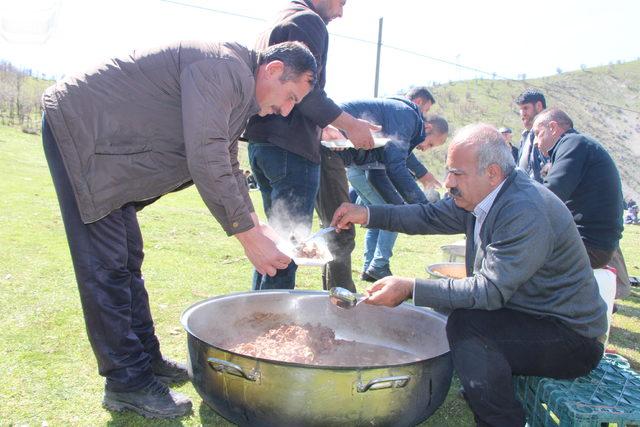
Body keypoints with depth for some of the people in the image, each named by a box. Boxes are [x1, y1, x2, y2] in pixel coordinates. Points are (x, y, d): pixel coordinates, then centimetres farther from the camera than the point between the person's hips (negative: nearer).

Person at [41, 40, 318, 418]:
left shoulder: (237, 89, 10)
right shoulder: (222, 68, -23)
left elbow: (228, 167, 15)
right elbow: (206, 161, -31)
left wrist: (256, 226, 5)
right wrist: (249, 236, -26)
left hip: (107, 151, 10)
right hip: (78, 130, -10)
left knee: (127, 260, 11)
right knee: (106, 266, -9)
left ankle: (146, 358, 22)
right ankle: (127, 381, 1)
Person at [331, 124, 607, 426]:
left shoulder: (527, 213, -28)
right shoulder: (480, 195, -1)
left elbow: (490, 290, -30)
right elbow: (430, 216, 7)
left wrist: (410, 288, -29)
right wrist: (368, 214, -2)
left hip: (573, 339, -9)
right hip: (530, 318, 9)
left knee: (466, 325, -26)